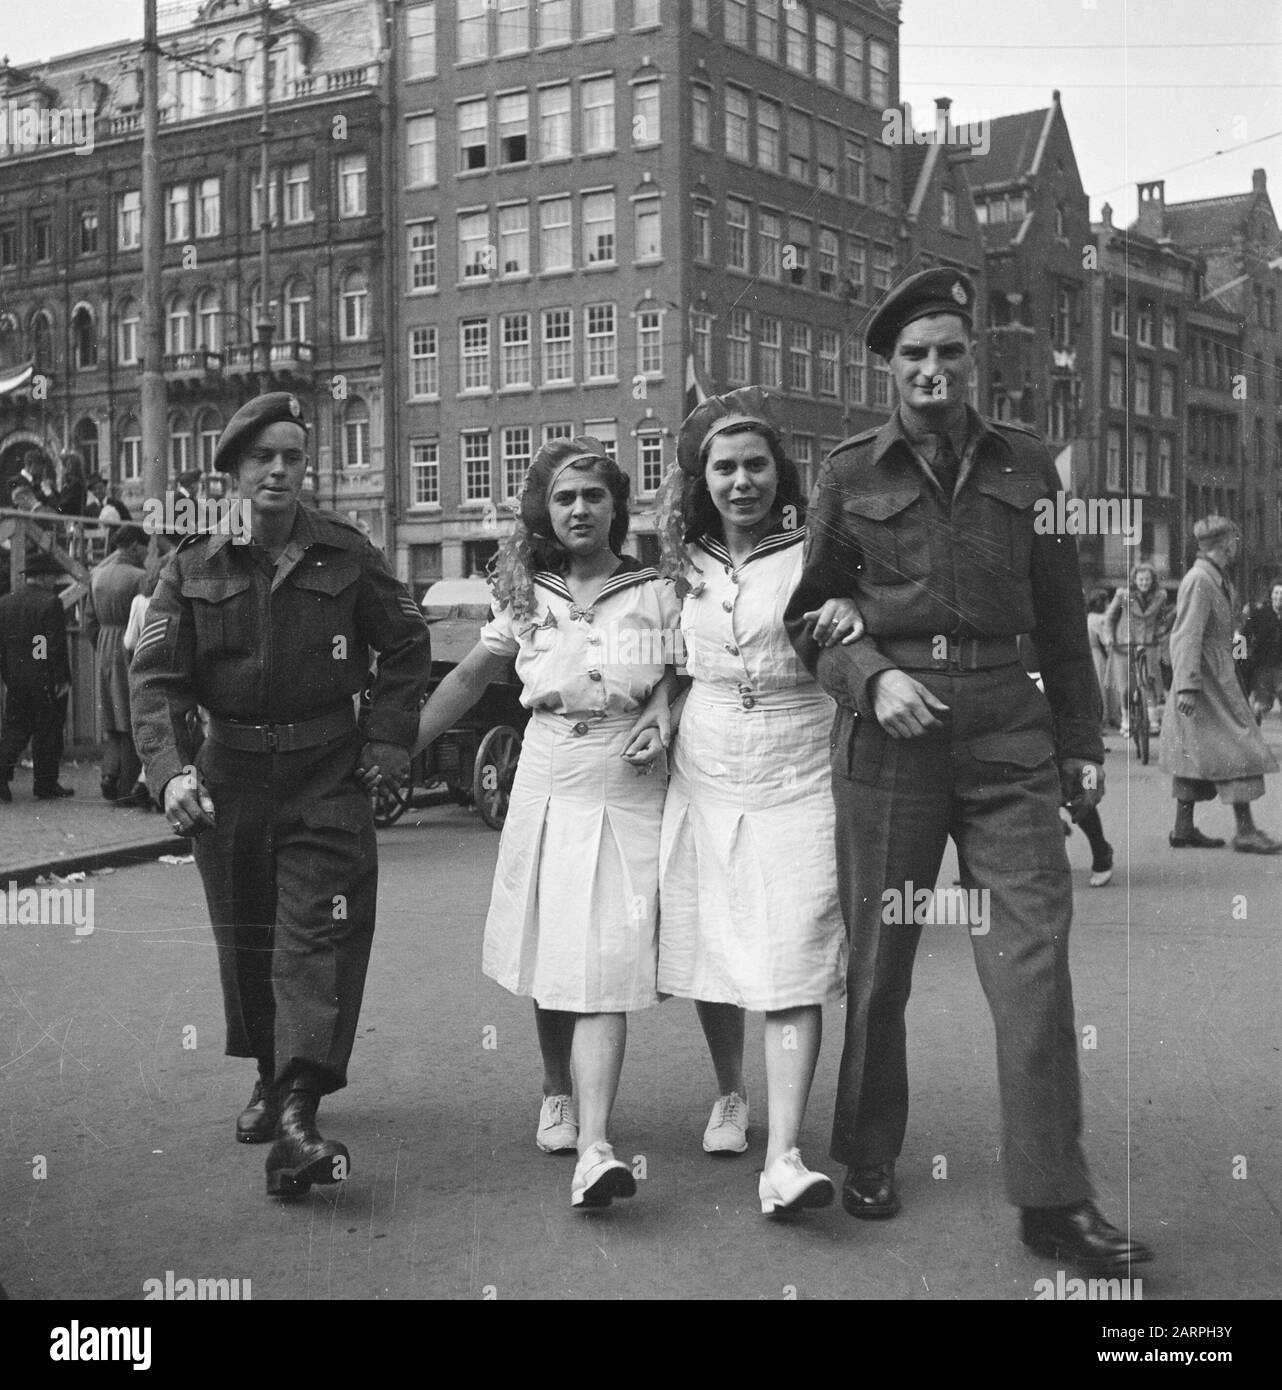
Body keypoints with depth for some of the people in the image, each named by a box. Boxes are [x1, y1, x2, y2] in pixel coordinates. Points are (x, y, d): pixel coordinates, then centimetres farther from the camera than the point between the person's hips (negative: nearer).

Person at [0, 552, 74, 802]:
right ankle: (45, 785, 8)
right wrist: (63, 678, -11)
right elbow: (57, 646, -16)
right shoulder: (51, 603, -13)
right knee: (47, 732, 3)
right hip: (46, 681, -6)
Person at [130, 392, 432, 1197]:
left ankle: (299, 1109, -16)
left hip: (327, 773, -2)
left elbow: (409, 647, 7)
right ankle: (271, 1078, 34)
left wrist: (385, 742, -2)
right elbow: (156, 678, -6)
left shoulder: (346, 555, -2)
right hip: (230, 776, 2)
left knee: (319, 937, -11)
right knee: (245, 941, 14)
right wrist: (171, 769, -21)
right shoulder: (194, 567, -1)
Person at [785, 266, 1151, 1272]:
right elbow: (809, 611, 9)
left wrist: (1082, 742, 13)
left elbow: (1062, 618, 14)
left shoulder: (1026, 465, 11)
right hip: (889, 726, -1)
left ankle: (1053, 1198, 0)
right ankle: (869, 1158, 26)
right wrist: (872, 677, -10)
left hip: (1008, 729, 1)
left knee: (1034, 957, -7)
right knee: (879, 958, 8)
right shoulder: (852, 472, 6)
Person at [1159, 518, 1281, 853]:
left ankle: (1184, 829, 13)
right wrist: (1187, 686, -26)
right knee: (1237, 750, -9)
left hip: (1218, 677, 10)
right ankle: (1246, 832, -8)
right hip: (1207, 679, -10)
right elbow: (1188, 635, -22)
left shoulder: (1218, 580, 15)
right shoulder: (1199, 581, -17)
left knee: (1194, 752, 10)